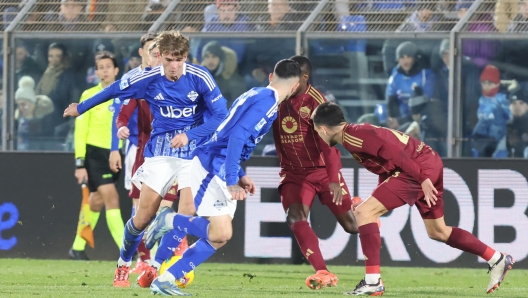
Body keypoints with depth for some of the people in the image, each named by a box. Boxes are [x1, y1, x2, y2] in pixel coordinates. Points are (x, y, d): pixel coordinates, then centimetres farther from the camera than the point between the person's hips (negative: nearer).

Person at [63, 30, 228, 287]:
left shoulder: (200, 78, -12)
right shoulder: (148, 80, -7)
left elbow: (220, 115, -9)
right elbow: (114, 90, 10)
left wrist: (190, 135, -20)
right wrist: (81, 108, 23)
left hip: (193, 150, -1)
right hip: (159, 151, 1)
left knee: (188, 212, -18)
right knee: (144, 215, -5)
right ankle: (123, 264, 19)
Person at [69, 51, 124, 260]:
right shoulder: (89, 96, -5)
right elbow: (80, 131, -6)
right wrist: (80, 163, -12)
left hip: (114, 155, 5)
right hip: (95, 154, -5)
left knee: (96, 203, 10)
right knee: (112, 198, -15)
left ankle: (78, 248, 23)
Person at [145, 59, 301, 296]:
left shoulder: (254, 95, 16)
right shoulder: (267, 101, -14)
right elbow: (237, 137, -24)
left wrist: (240, 176, 24)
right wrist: (232, 182, -25)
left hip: (219, 172, 10)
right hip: (211, 168, -10)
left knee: (218, 237, 8)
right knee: (220, 233, -17)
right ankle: (169, 220, 1)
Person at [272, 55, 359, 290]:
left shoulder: (315, 102, -19)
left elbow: (327, 142, -24)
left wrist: (334, 179, -30)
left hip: (321, 169, -4)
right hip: (293, 172, 4)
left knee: (351, 225, 3)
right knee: (295, 218, -23)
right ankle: (323, 273, -26)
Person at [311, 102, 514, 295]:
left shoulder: (352, 136, -12)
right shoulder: (356, 133, 19)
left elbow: (391, 150, -22)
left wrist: (422, 178, -26)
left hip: (419, 168, -10)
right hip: (430, 164, 10)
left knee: (363, 213, -12)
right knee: (437, 232, 21)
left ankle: (373, 282, -14)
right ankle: (497, 260, 28)